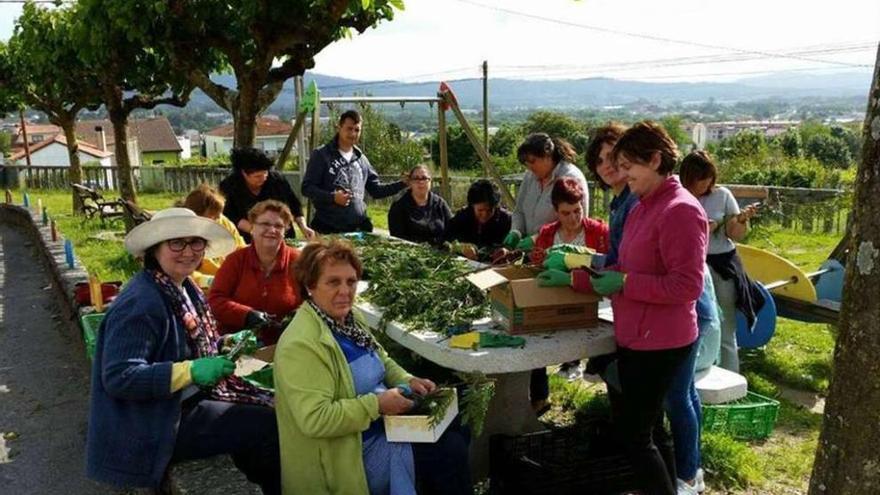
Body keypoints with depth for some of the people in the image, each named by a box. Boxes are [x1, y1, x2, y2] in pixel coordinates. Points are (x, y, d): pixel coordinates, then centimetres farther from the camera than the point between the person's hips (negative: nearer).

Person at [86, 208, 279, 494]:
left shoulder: (184, 289, 5)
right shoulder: (141, 303, -23)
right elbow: (118, 377, -26)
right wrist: (191, 372, -32)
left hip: (187, 402, 9)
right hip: (157, 425, -9)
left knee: (268, 409, 7)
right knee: (270, 427, -13)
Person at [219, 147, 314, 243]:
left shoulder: (277, 179, 0)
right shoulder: (228, 186, -5)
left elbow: (295, 205, 12)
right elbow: (231, 218, -9)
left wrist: (303, 227, -1)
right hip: (250, 243, 0)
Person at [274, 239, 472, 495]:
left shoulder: (352, 318, 3)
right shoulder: (302, 344, -26)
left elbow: (382, 362, 18)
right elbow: (315, 419, -31)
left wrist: (406, 380, -1)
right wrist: (377, 404, -26)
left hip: (385, 426, 9)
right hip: (355, 451, -9)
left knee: (456, 437, 3)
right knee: (447, 453, -10)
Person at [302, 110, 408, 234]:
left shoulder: (361, 159, 13)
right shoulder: (321, 155, -2)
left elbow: (376, 190, 18)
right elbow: (307, 188, -6)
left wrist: (402, 183, 6)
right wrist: (332, 197, -21)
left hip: (358, 228, 4)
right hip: (328, 229, -4)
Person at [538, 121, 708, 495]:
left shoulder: (680, 211, -19)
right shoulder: (642, 208, 11)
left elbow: (687, 286, -24)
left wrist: (624, 283, -21)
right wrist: (572, 278, 7)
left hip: (658, 343, -9)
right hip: (636, 338, 9)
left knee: (633, 435, 1)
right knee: (649, 429, 20)